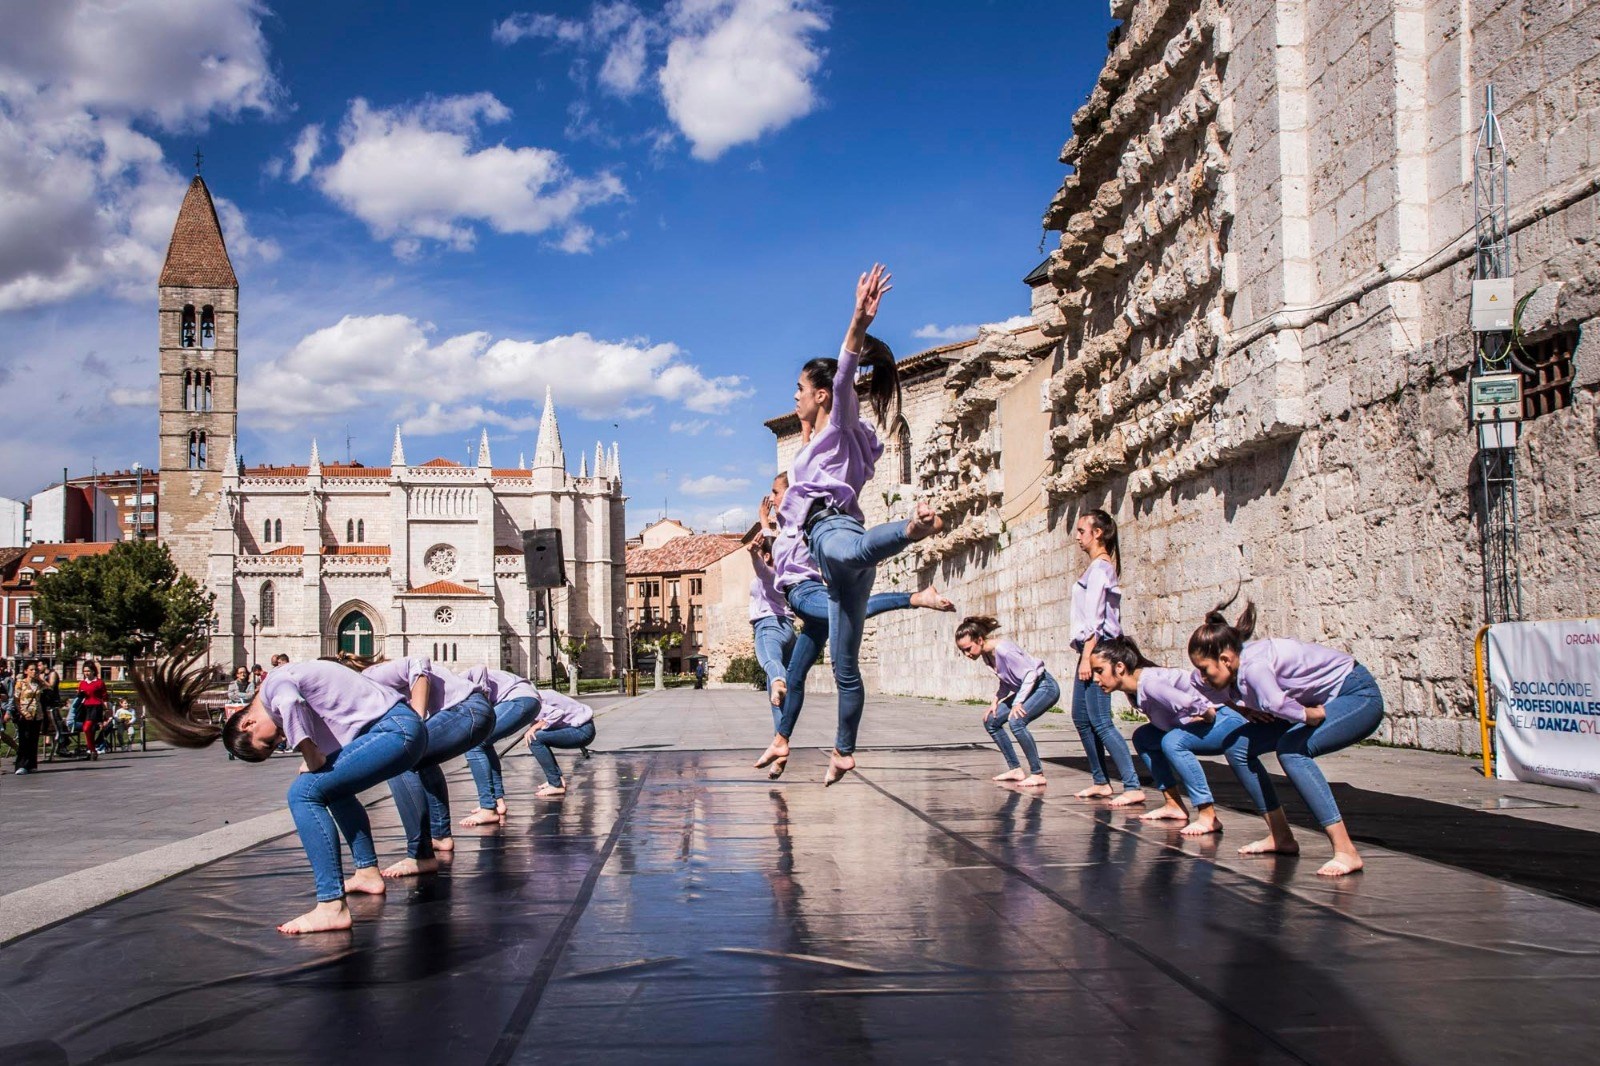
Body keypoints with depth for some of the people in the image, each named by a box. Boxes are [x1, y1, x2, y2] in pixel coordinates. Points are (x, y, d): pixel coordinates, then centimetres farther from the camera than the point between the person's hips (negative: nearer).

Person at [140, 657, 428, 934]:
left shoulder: (275, 685, -9)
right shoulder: (283, 685, 20)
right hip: (404, 725, 10)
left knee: (304, 793, -13)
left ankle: (333, 907, -18)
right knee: (334, 784, 30)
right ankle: (368, 873, 34)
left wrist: (313, 762, -19)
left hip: (396, 730, -10)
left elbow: (290, 703, -31)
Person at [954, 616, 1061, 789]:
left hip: (1045, 687, -10)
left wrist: (1018, 702, -27)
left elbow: (1030, 673, -25)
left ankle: (1037, 774, -19)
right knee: (991, 721, 6)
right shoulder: (986, 655, 1)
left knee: (1016, 721, -30)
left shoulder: (1003, 650, -27)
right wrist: (995, 701, -2)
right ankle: (1015, 769, 12)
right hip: (1025, 690, 10)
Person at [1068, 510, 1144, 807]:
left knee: (1100, 722, -13)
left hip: (1097, 647, -10)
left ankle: (1133, 787, -16)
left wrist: (1087, 657, -21)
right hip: (1091, 648, 10)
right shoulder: (1101, 565, 17)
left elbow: (1094, 617, -18)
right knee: (1081, 718, 14)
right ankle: (1101, 781, 20)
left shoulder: (1099, 567, -12)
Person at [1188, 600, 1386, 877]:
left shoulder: (1254, 664, -32)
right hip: (1323, 702, 9)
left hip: (1359, 696, -9)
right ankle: (1281, 838, 9)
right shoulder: (1234, 668, -6)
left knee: (1291, 749, -32)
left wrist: (1311, 715, -33)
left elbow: (1274, 702, -53)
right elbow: (1198, 681, 15)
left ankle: (1346, 851, -30)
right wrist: (1243, 707, 4)